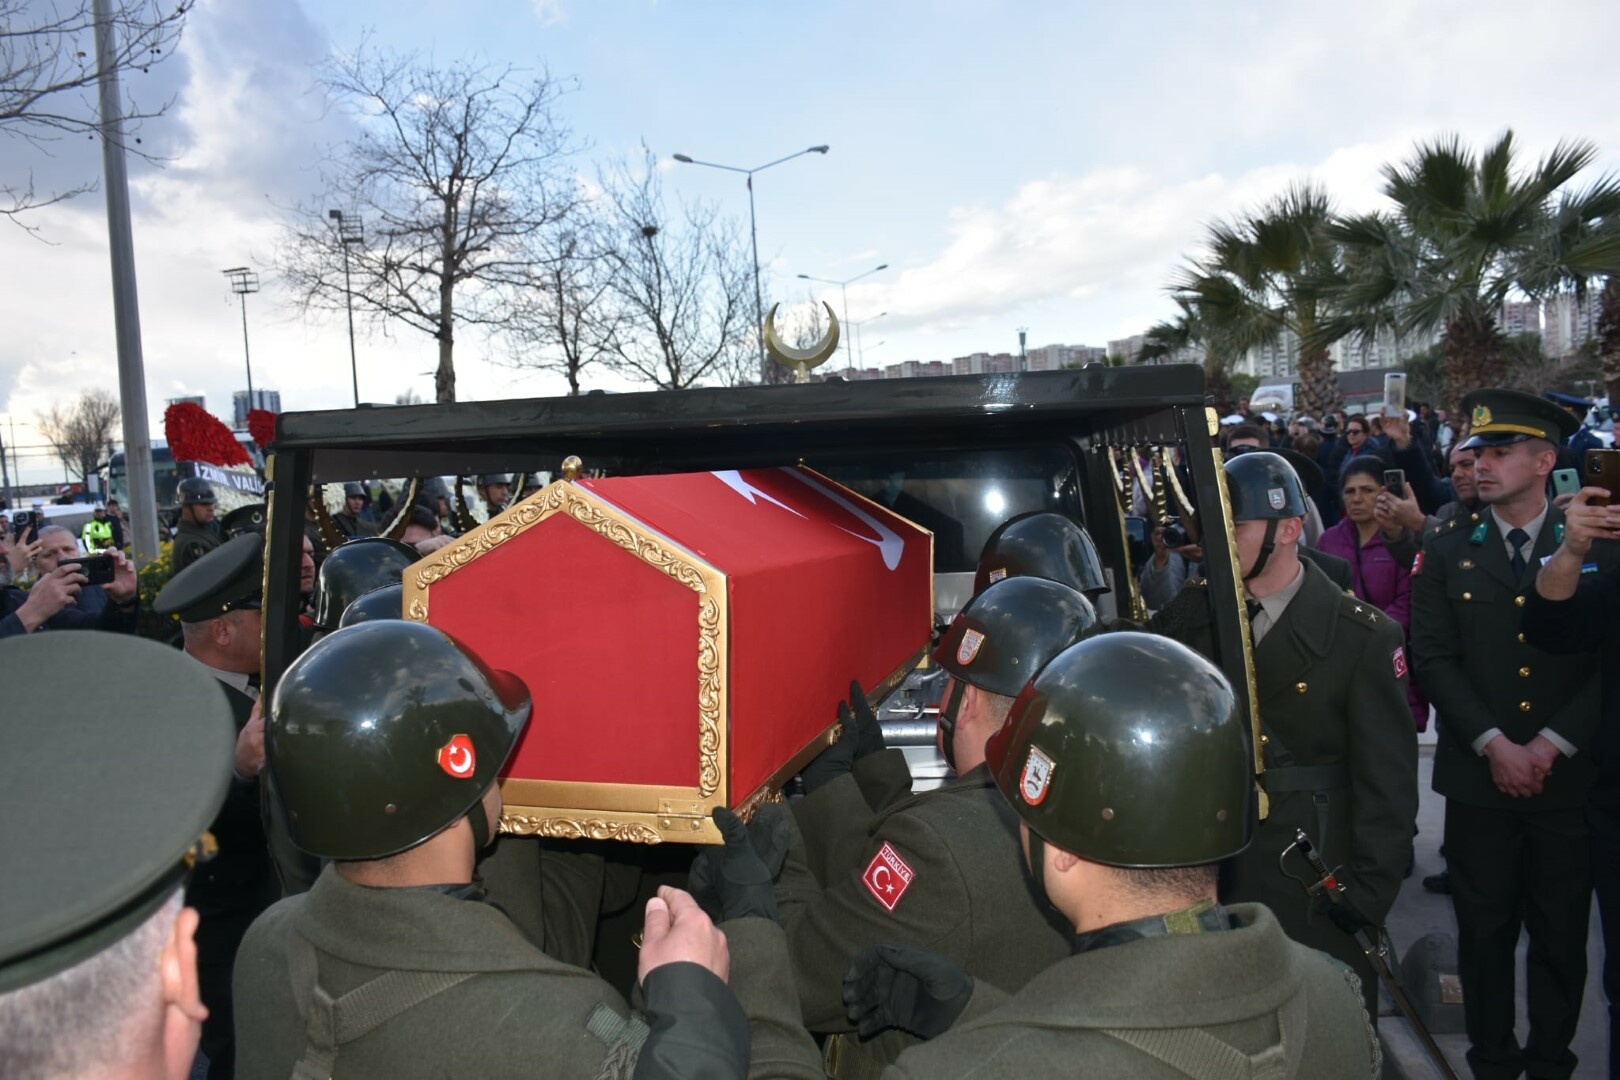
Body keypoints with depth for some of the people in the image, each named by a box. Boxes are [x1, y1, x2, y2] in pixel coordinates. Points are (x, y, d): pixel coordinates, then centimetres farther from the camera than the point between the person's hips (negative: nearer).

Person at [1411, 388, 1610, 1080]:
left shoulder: (1595, 545, 0)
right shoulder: (1446, 550, 2)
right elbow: (1434, 658, -3)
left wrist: (1550, 745, -11)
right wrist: (1494, 744, -11)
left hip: (1570, 779, 0)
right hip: (1479, 777, 0)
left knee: (1562, 936, 12)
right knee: (1485, 931, 9)